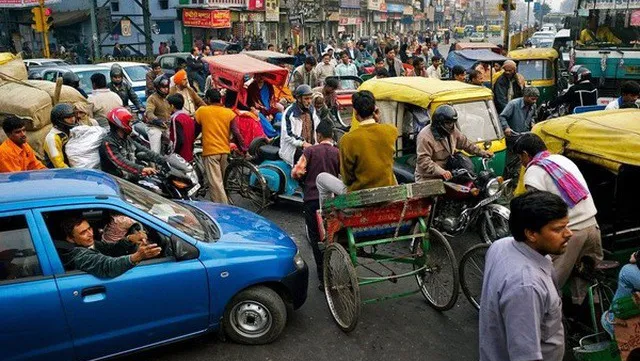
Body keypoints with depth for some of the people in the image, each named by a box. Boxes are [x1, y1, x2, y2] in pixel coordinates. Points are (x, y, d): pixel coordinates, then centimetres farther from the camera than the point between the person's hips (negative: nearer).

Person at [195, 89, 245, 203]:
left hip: (210, 152, -3)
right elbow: (236, 133, -4)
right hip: (225, 151, 4)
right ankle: (221, 204, 32)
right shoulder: (229, 113, 3)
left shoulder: (201, 111, 0)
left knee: (215, 183, -5)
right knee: (222, 180, 19)